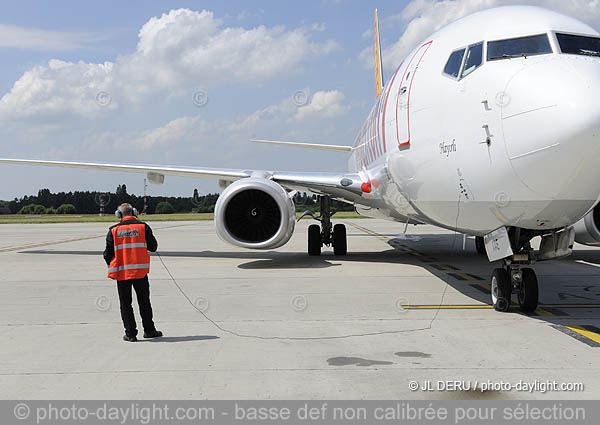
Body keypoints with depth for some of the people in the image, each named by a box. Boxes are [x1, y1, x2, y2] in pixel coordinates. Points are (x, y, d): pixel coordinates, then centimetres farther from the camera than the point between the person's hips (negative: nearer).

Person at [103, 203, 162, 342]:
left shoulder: (113, 230, -2)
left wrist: (110, 265, 19)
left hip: (121, 272, 0)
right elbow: (153, 247, 2)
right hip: (140, 271, 0)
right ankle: (149, 330, 19)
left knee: (125, 303, 7)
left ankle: (130, 333, 6)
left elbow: (108, 253, 0)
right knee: (144, 301, 12)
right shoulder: (143, 227, -2)